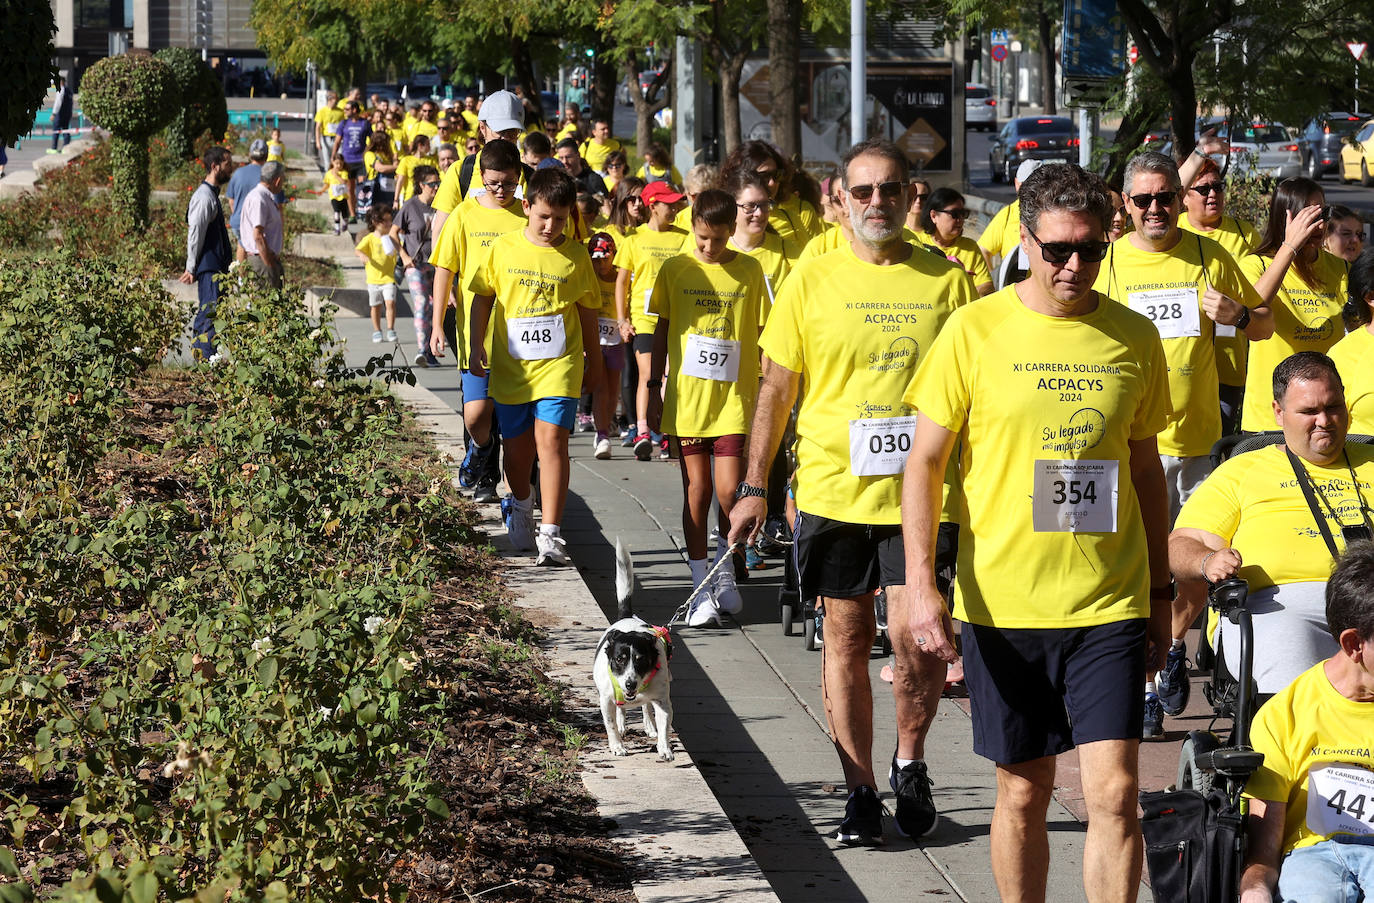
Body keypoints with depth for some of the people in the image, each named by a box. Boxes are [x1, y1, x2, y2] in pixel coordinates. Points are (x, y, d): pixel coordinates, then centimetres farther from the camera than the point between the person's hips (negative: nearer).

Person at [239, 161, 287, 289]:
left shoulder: (268, 198, 16)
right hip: (262, 259, -10)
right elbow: (258, 236, -21)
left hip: (271, 258, 10)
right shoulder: (258, 199, -16)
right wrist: (269, 265, -20)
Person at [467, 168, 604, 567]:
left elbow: (587, 310, 11)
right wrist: (476, 345, 1)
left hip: (559, 366, -2)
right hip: (511, 365, 2)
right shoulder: (503, 249, 1)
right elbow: (483, 298, 9)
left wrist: (595, 360, 17)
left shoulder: (575, 256, 1)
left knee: (551, 438, -16)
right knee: (517, 448, 10)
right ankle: (520, 504, 42)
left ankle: (550, 534, -18)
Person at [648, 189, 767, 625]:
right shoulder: (674, 270, 2)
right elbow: (661, 333, 8)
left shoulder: (750, 271, 1)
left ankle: (725, 567, 20)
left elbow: (764, 334, 6)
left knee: (729, 491, -6)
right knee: (697, 490, 3)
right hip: (687, 397, 1)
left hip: (735, 398, -1)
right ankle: (701, 587, 11)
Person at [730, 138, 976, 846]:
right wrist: (754, 487, 5)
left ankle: (909, 763, 18)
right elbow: (777, 388, 7)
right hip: (833, 491, 1)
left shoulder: (947, 281, 2)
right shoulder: (811, 281, 2)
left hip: (920, 494, -1)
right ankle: (860, 791, 17)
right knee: (846, 638, 7)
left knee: (918, 641, -8)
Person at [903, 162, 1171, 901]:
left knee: (1114, 791, -7)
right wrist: (921, 584, -11)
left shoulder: (1134, 338, 4)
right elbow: (926, 460, -2)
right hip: (1002, 602, -1)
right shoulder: (976, 329, -4)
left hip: (1109, 600, 1)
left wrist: (1161, 591, 16)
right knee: (1023, 791, 8)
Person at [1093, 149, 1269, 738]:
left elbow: (1266, 325, 14)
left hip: (1199, 436, 2)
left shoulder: (1209, 258, 5)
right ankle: (1147, 689, 5)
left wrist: (1237, 315, -8)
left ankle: (1174, 646, 34)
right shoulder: (1107, 261, 0)